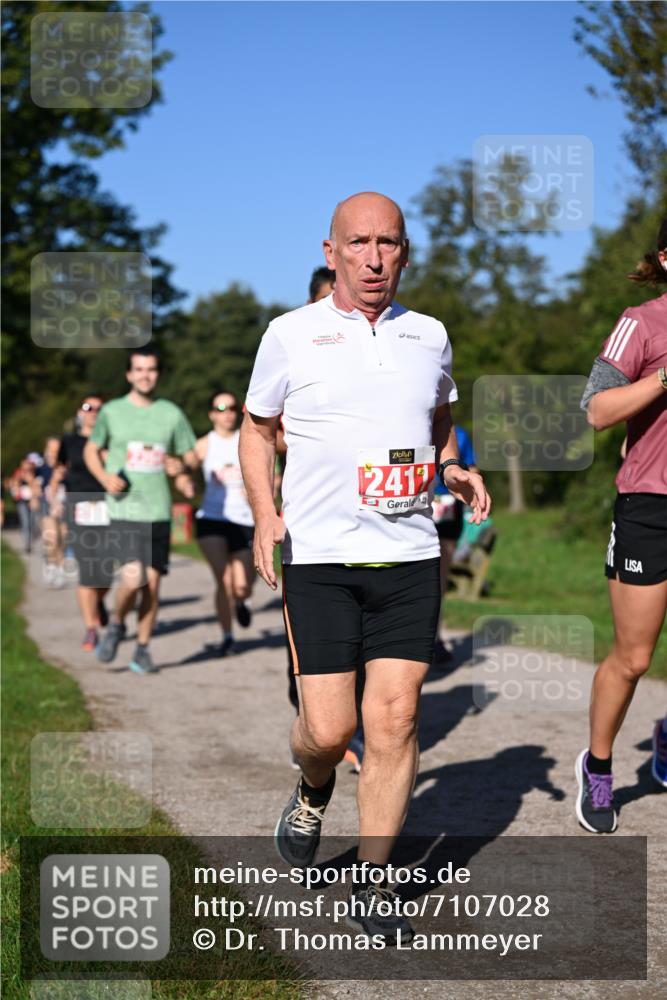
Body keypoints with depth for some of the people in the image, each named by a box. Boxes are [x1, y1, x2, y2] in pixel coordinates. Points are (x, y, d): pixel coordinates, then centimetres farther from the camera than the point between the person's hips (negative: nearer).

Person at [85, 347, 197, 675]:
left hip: (159, 511, 3)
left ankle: (142, 650, 16)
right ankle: (116, 624, 13)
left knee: (152, 581, 2)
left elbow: (190, 456, 15)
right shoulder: (112, 412, 3)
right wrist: (105, 477, -5)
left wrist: (184, 474, -7)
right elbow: (91, 450, 14)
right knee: (133, 577, -17)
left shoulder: (172, 413, 8)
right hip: (123, 510, -2)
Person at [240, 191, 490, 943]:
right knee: (328, 727, -6)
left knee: (393, 722, -2)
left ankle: (372, 883, 11)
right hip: (318, 557, -2)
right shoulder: (291, 335, 2)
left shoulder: (429, 336, 11)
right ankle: (313, 792, 31)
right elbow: (257, 427, 12)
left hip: (410, 556, 2)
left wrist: (456, 471, 6)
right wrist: (265, 515, -3)